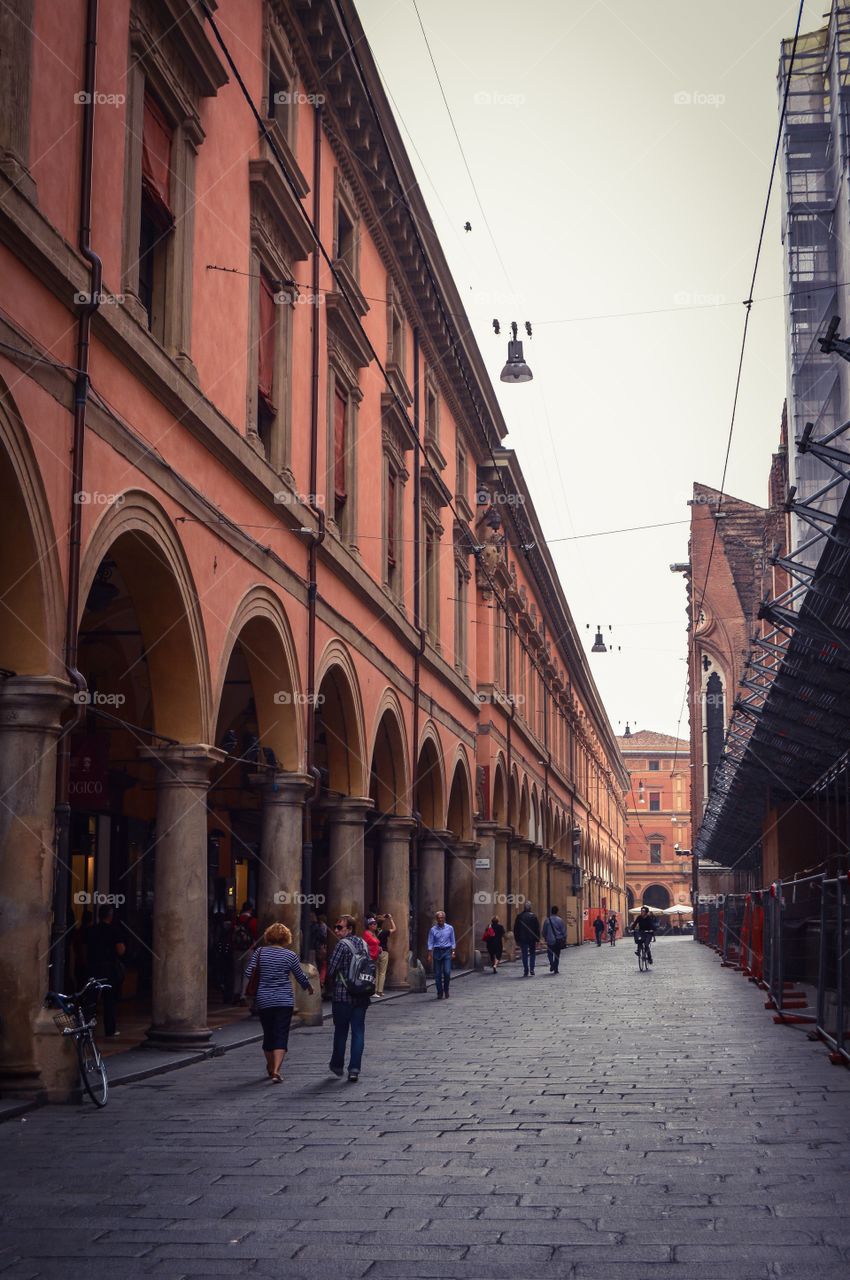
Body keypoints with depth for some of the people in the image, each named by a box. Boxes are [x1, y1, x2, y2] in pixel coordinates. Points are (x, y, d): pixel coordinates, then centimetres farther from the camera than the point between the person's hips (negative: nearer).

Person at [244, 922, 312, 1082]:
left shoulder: (259, 952, -1)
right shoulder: (290, 955, -3)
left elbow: (248, 974, -3)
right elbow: (300, 976, 6)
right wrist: (309, 986, 26)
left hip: (263, 1000, 2)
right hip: (285, 1001, -2)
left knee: (268, 1035, 16)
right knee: (281, 1036, -3)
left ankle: (270, 1068, 31)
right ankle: (276, 1071, -18)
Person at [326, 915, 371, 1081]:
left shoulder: (342, 944, -12)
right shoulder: (363, 944, 8)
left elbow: (331, 969, -12)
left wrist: (332, 981, 7)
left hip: (343, 995, -5)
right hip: (362, 997, 5)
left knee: (340, 1031, 10)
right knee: (358, 1032, 4)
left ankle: (337, 1065, 22)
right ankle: (354, 1069, -2)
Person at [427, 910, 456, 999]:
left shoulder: (449, 928, 4)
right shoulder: (433, 929, 2)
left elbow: (453, 941, 9)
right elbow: (430, 943, 2)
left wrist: (453, 952, 2)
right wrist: (429, 955, -3)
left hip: (447, 952, 0)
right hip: (437, 952, 0)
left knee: (447, 972, -10)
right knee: (437, 974, 1)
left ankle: (446, 990, 11)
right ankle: (440, 993, 11)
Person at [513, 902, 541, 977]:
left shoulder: (519, 917, 1)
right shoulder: (533, 916, -5)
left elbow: (515, 929, 4)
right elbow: (537, 928, -4)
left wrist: (517, 940, 10)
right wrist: (537, 939, 0)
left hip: (522, 939, 1)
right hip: (532, 939, -1)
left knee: (524, 955, 6)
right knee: (532, 954, 11)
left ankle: (526, 971, 3)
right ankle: (532, 969, 1)